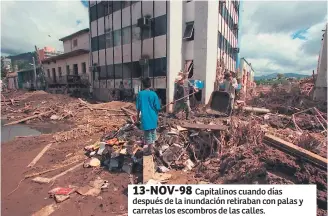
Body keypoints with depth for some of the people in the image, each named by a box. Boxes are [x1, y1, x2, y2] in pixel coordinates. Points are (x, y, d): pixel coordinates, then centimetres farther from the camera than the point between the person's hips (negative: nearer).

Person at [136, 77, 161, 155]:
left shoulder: (140, 94, -6)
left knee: (147, 133, 8)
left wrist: (138, 116, 11)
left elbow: (138, 107, -2)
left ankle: (150, 149, 18)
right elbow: (157, 107, -4)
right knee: (152, 132, 18)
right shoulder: (153, 94, -6)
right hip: (153, 116, 2)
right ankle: (151, 147, 31)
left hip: (145, 117, -2)